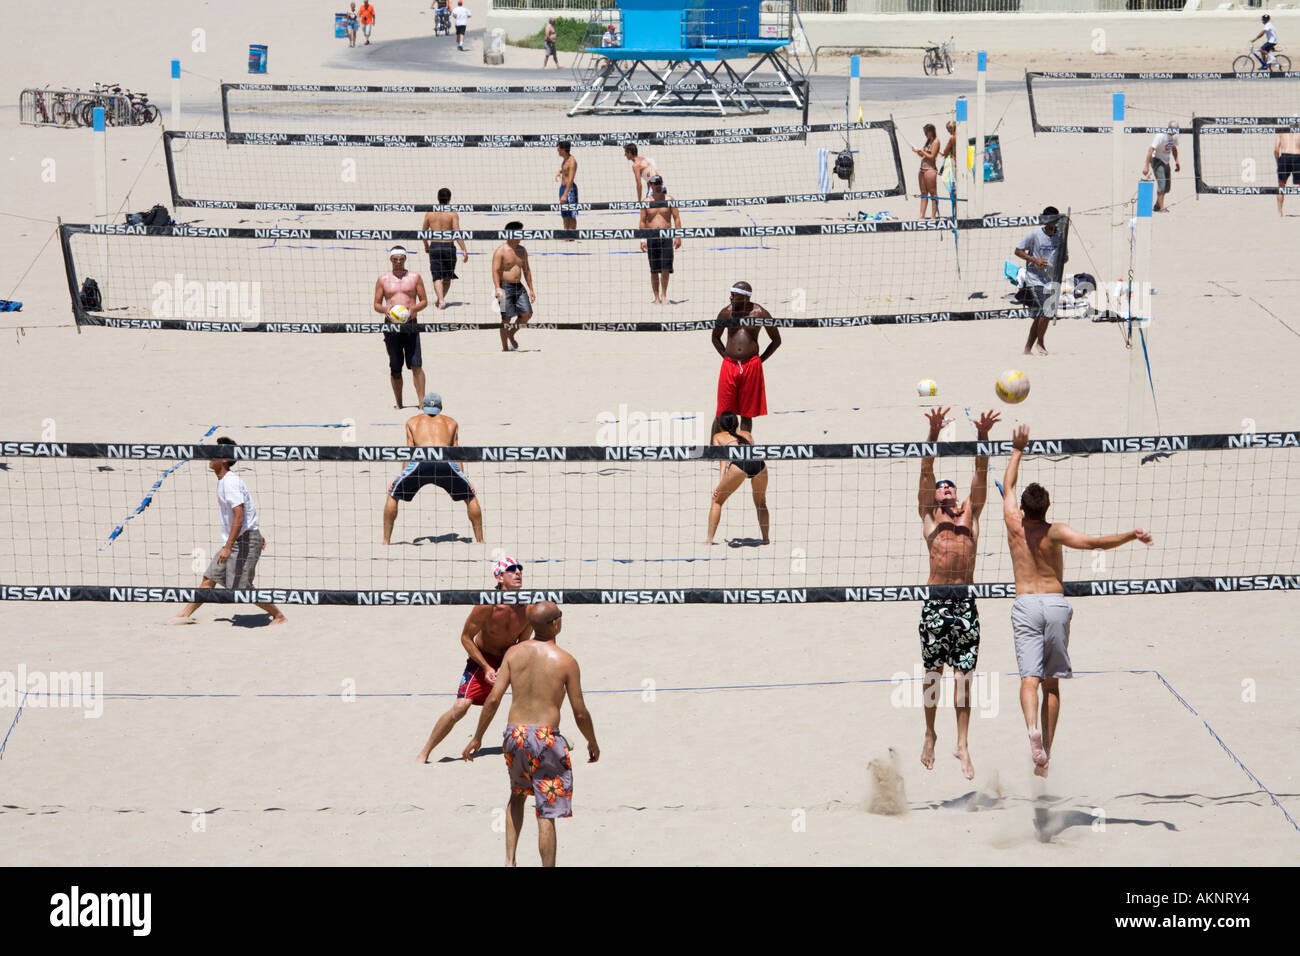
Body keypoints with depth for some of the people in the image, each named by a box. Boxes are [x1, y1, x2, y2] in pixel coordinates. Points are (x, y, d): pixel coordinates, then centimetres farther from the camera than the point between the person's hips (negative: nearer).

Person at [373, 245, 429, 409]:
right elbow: (376, 304, 11)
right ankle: (398, 404, 16)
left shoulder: (414, 277, 8)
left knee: (416, 365, -10)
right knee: (395, 369, 6)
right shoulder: (383, 280, 10)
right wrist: (385, 310, -11)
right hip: (391, 326, 1)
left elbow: (424, 300, 8)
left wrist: (413, 309, -12)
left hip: (410, 324, -1)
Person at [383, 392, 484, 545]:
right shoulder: (451, 422, 33)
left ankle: (386, 541, 16)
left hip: (421, 461, -1)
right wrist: (464, 478, 28)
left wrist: (399, 477, 29)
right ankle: (480, 541, 20)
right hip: (446, 461, 1)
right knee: (470, 497, 22)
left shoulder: (412, 421, 32)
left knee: (393, 495, 21)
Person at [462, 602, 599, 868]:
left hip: (514, 735, 4)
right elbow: (580, 713, -4)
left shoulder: (514, 653, 1)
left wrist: (477, 737, 8)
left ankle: (509, 861, 21)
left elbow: (494, 699, -2)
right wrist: (593, 743, 13)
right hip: (546, 737, -4)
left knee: (517, 795, 29)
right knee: (546, 815, 2)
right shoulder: (566, 661, -8)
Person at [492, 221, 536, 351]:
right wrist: (498, 289, -26)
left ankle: (511, 334, 21)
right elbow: (495, 271, -15)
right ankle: (505, 347, 4)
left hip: (518, 286, 6)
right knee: (506, 318, -6)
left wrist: (531, 289, 16)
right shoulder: (500, 251, -9)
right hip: (505, 287, -6)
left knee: (527, 313, -2)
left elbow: (526, 270, 18)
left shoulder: (522, 250, 12)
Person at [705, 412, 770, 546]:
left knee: (717, 500, 15)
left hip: (739, 464, -3)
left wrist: (720, 483, 4)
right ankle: (766, 538, 27)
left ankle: (709, 539, 10)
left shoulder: (718, 437, 29)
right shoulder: (747, 434, 38)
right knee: (761, 503, 27)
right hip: (759, 462, 3)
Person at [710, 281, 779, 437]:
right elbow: (715, 337, 18)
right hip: (729, 365, 1)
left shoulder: (760, 313, -1)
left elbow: (776, 341, 9)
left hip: (752, 366, -1)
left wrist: (760, 360, 3)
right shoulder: (727, 312, 4)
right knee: (722, 414, 0)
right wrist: (726, 356, 7)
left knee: (747, 415, 4)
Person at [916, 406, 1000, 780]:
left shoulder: (969, 516, 14)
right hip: (936, 602, -1)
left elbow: (980, 475, 5)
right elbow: (926, 473, -2)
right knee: (933, 672, 6)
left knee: (964, 673, 2)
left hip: (966, 603, 2)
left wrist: (983, 437, -9)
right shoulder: (929, 518, 9)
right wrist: (933, 434, -14)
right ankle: (930, 735, 23)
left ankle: (962, 743, 7)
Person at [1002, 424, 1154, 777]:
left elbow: (1008, 484, 17)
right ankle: (1045, 754, 6)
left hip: (1026, 603, 0)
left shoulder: (1014, 525, 2)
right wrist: (1130, 535, -9)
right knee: (1052, 682, 7)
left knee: (1029, 676, -10)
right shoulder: (1054, 532, -4)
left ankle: (1033, 728, -38)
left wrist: (1018, 450, 26)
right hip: (1056, 602, 0)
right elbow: (1091, 542, -17)